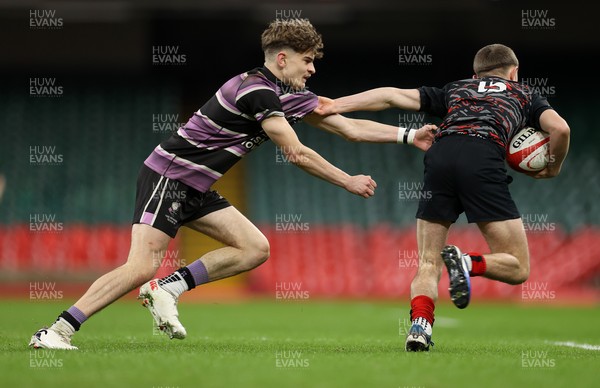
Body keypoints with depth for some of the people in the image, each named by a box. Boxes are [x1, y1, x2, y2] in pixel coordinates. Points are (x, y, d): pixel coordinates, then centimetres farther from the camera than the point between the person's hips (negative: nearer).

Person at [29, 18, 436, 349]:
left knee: (255, 248, 0)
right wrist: (349, 182, -9)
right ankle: (56, 331, -17)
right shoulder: (255, 90, -19)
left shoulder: (291, 96, 9)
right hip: (167, 176, -9)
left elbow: (350, 126, 12)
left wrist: (410, 136, 7)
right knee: (142, 266, -20)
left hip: (195, 188, 9)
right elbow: (297, 154, -18)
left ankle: (168, 288, 1)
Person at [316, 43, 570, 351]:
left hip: (439, 156, 3)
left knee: (428, 264, 11)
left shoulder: (455, 90, 35)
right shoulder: (523, 94, 31)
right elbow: (559, 128, 13)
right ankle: (468, 263, -21)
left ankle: (419, 325, -15)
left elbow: (392, 95, 27)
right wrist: (553, 167, 30)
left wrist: (337, 105, 29)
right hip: (484, 161, -3)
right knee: (517, 268, 7)